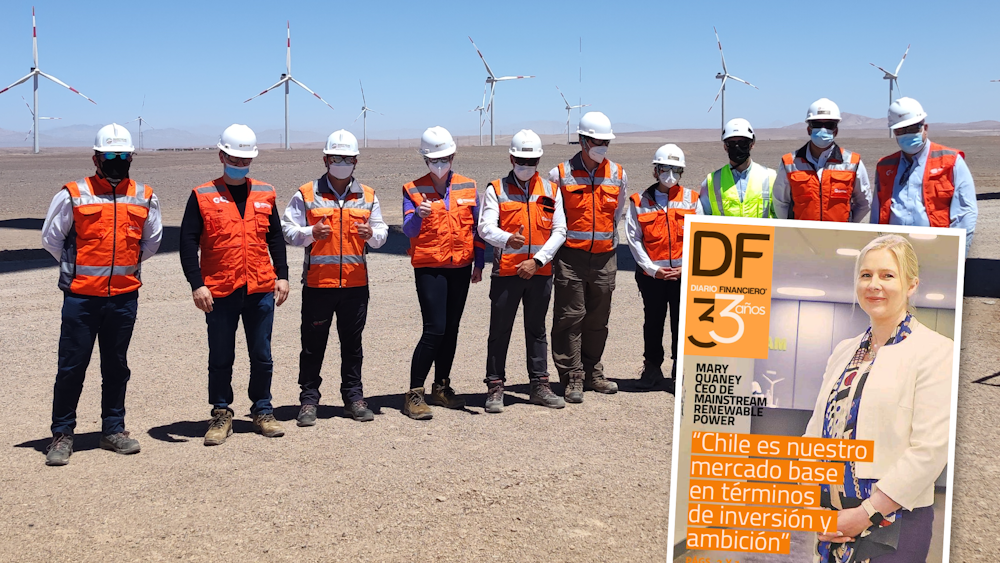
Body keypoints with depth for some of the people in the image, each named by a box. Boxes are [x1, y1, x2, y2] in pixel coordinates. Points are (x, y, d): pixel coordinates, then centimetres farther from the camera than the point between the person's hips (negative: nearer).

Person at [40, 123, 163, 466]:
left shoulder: (144, 198, 6)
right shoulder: (73, 195, -2)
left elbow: (151, 242, 19)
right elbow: (51, 238, 6)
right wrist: (77, 268, 11)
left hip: (124, 296, 3)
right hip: (81, 296, -2)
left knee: (116, 366, 11)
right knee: (71, 366, 0)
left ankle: (113, 429, 22)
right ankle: (62, 434, 11)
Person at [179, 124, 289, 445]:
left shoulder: (265, 194, 10)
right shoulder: (203, 196, 0)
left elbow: (275, 237, 16)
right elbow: (188, 242, -4)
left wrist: (282, 275, 8)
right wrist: (197, 284, -12)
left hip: (261, 290, 3)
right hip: (219, 292, -2)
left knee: (262, 356, 9)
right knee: (220, 358, 6)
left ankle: (262, 412, 22)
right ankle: (221, 415, 18)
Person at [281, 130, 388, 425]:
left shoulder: (367, 196, 11)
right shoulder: (306, 194, 2)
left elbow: (382, 233, 13)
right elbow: (288, 229, 0)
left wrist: (372, 234, -10)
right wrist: (311, 232, -19)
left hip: (356, 282, 2)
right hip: (317, 282, -2)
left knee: (352, 344, 9)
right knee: (313, 345, 3)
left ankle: (354, 398, 19)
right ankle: (309, 400, 12)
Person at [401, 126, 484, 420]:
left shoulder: (467, 187, 7)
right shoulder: (413, 190, -4)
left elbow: (477, 227, 12)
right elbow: (408, 230, -16)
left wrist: (479, 263, 9)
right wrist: (419, 215, -37)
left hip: (460, 267, 4)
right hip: (429, 268, -4)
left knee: (451, 329, 10)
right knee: (435, 329, -12)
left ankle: (441, 388, 23)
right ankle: (414, 394, -5)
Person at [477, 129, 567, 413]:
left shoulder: (551, 190, 9)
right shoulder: (496, 190, 2)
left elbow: (559, 231, 4)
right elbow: (485, 227, -10)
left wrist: (537, 260, -9)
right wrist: (508, 239, -31)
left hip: (540, 272, 2)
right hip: (506, 272, -2)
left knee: (537, 330, 12)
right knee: (500, 331, 1)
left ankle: (540, 385, 20)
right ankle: (495, 387, 9)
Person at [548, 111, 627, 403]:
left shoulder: (617, 174, 8)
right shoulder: (561, 175, -2)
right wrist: (551, 254, 5)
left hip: (605, 258, 3)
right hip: (570, 257, -3)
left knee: (598, 320, 10)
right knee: (570, 318, -3)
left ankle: (592, 373, 22)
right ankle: (572, 378, 2)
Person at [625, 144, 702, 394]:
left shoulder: (691, 199, 7)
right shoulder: (640, 202, 3)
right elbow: (634, 238, -1)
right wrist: (653, 269, -9)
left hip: (684, 275, 0)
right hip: (651, 274, 0)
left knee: (682, 323, 2)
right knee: (653, 322, 9)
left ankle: (679, 373, 12)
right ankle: (652, 368, 23)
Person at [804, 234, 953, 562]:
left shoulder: (934, 350, -6)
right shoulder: (843, 352, 12)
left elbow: (929, 451, -14)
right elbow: (816, 431, 8)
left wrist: (867, 513, -15)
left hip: (893, 526, -5)